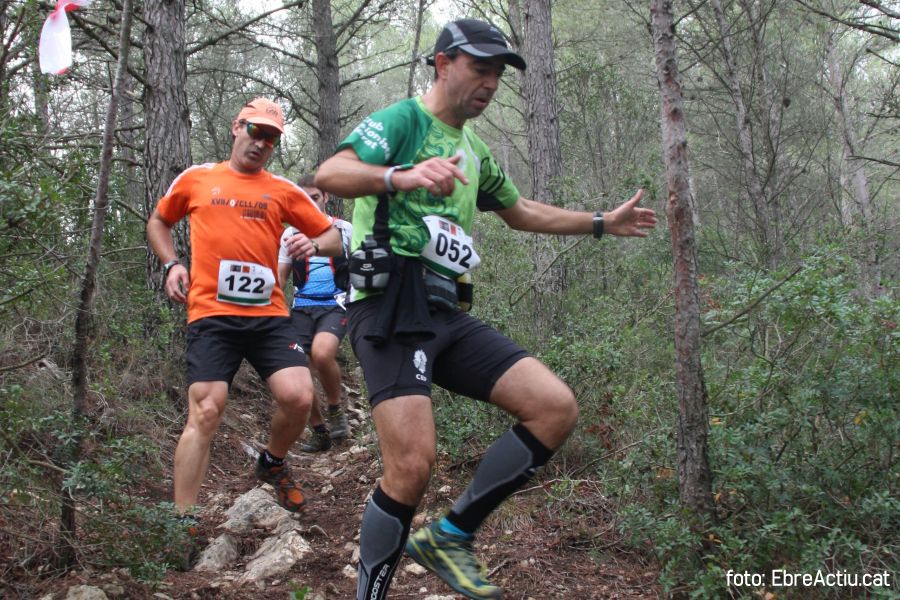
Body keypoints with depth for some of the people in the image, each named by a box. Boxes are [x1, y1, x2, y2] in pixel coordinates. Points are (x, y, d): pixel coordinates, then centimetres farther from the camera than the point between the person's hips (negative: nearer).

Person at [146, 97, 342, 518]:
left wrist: (314, 244, -11)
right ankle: (182, 515, -3)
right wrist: (170, 264, 7)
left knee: (299, 397, -14)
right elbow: (158, 222, 24)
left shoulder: (282, 190, 10)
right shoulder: (196, 178, 10)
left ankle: (273, 463, 19)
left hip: (268, 315, 2)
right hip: (211, 314, -1)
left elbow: (333, 237, 12)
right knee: (205, 412, -12)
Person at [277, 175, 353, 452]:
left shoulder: (345, 230, 6)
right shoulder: (291, 234, 11)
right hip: (302, 308, 3)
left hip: (335, 306, -3)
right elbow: (279, 277, 14)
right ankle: (320, 432, 12)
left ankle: (335, 410, -5)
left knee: (322, 354, -31)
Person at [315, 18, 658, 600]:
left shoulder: (475, 151, 23)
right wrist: (402, 177, -39)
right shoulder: (402, 120, -2)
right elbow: (329, 173, -20)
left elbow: (520, 210, 38)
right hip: (391, 305, -8)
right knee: (413, 466, -20)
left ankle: (450, 536, 1)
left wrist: (603, 223, 34)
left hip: (446, 313, 8)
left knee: (556, 407, -8)